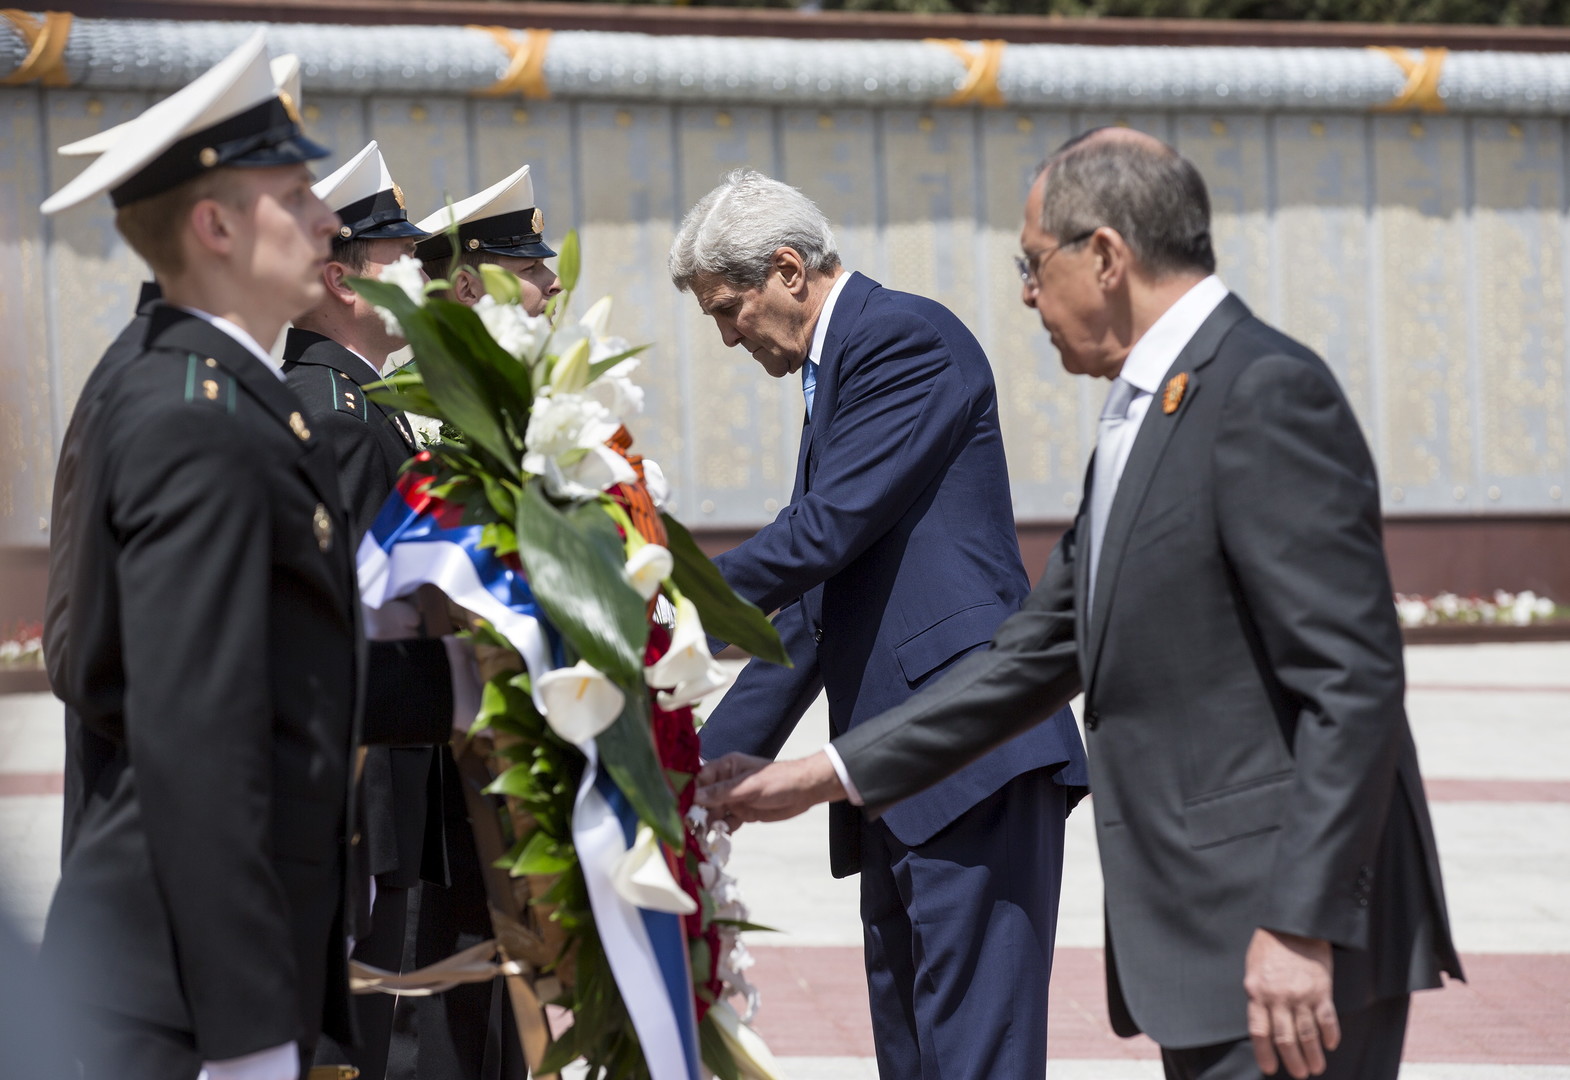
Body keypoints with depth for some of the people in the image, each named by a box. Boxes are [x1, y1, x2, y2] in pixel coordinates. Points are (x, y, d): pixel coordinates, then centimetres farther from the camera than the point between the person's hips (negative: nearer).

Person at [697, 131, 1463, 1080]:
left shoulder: (1268, 392, -13)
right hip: (1201, 940, 10)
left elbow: (1353, 679, -19)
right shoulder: (1142, 415, 19)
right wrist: (826, 776, 21)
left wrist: (1302, 927, -23)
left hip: (1287, 942, -10)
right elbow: (1041, 653, 23)